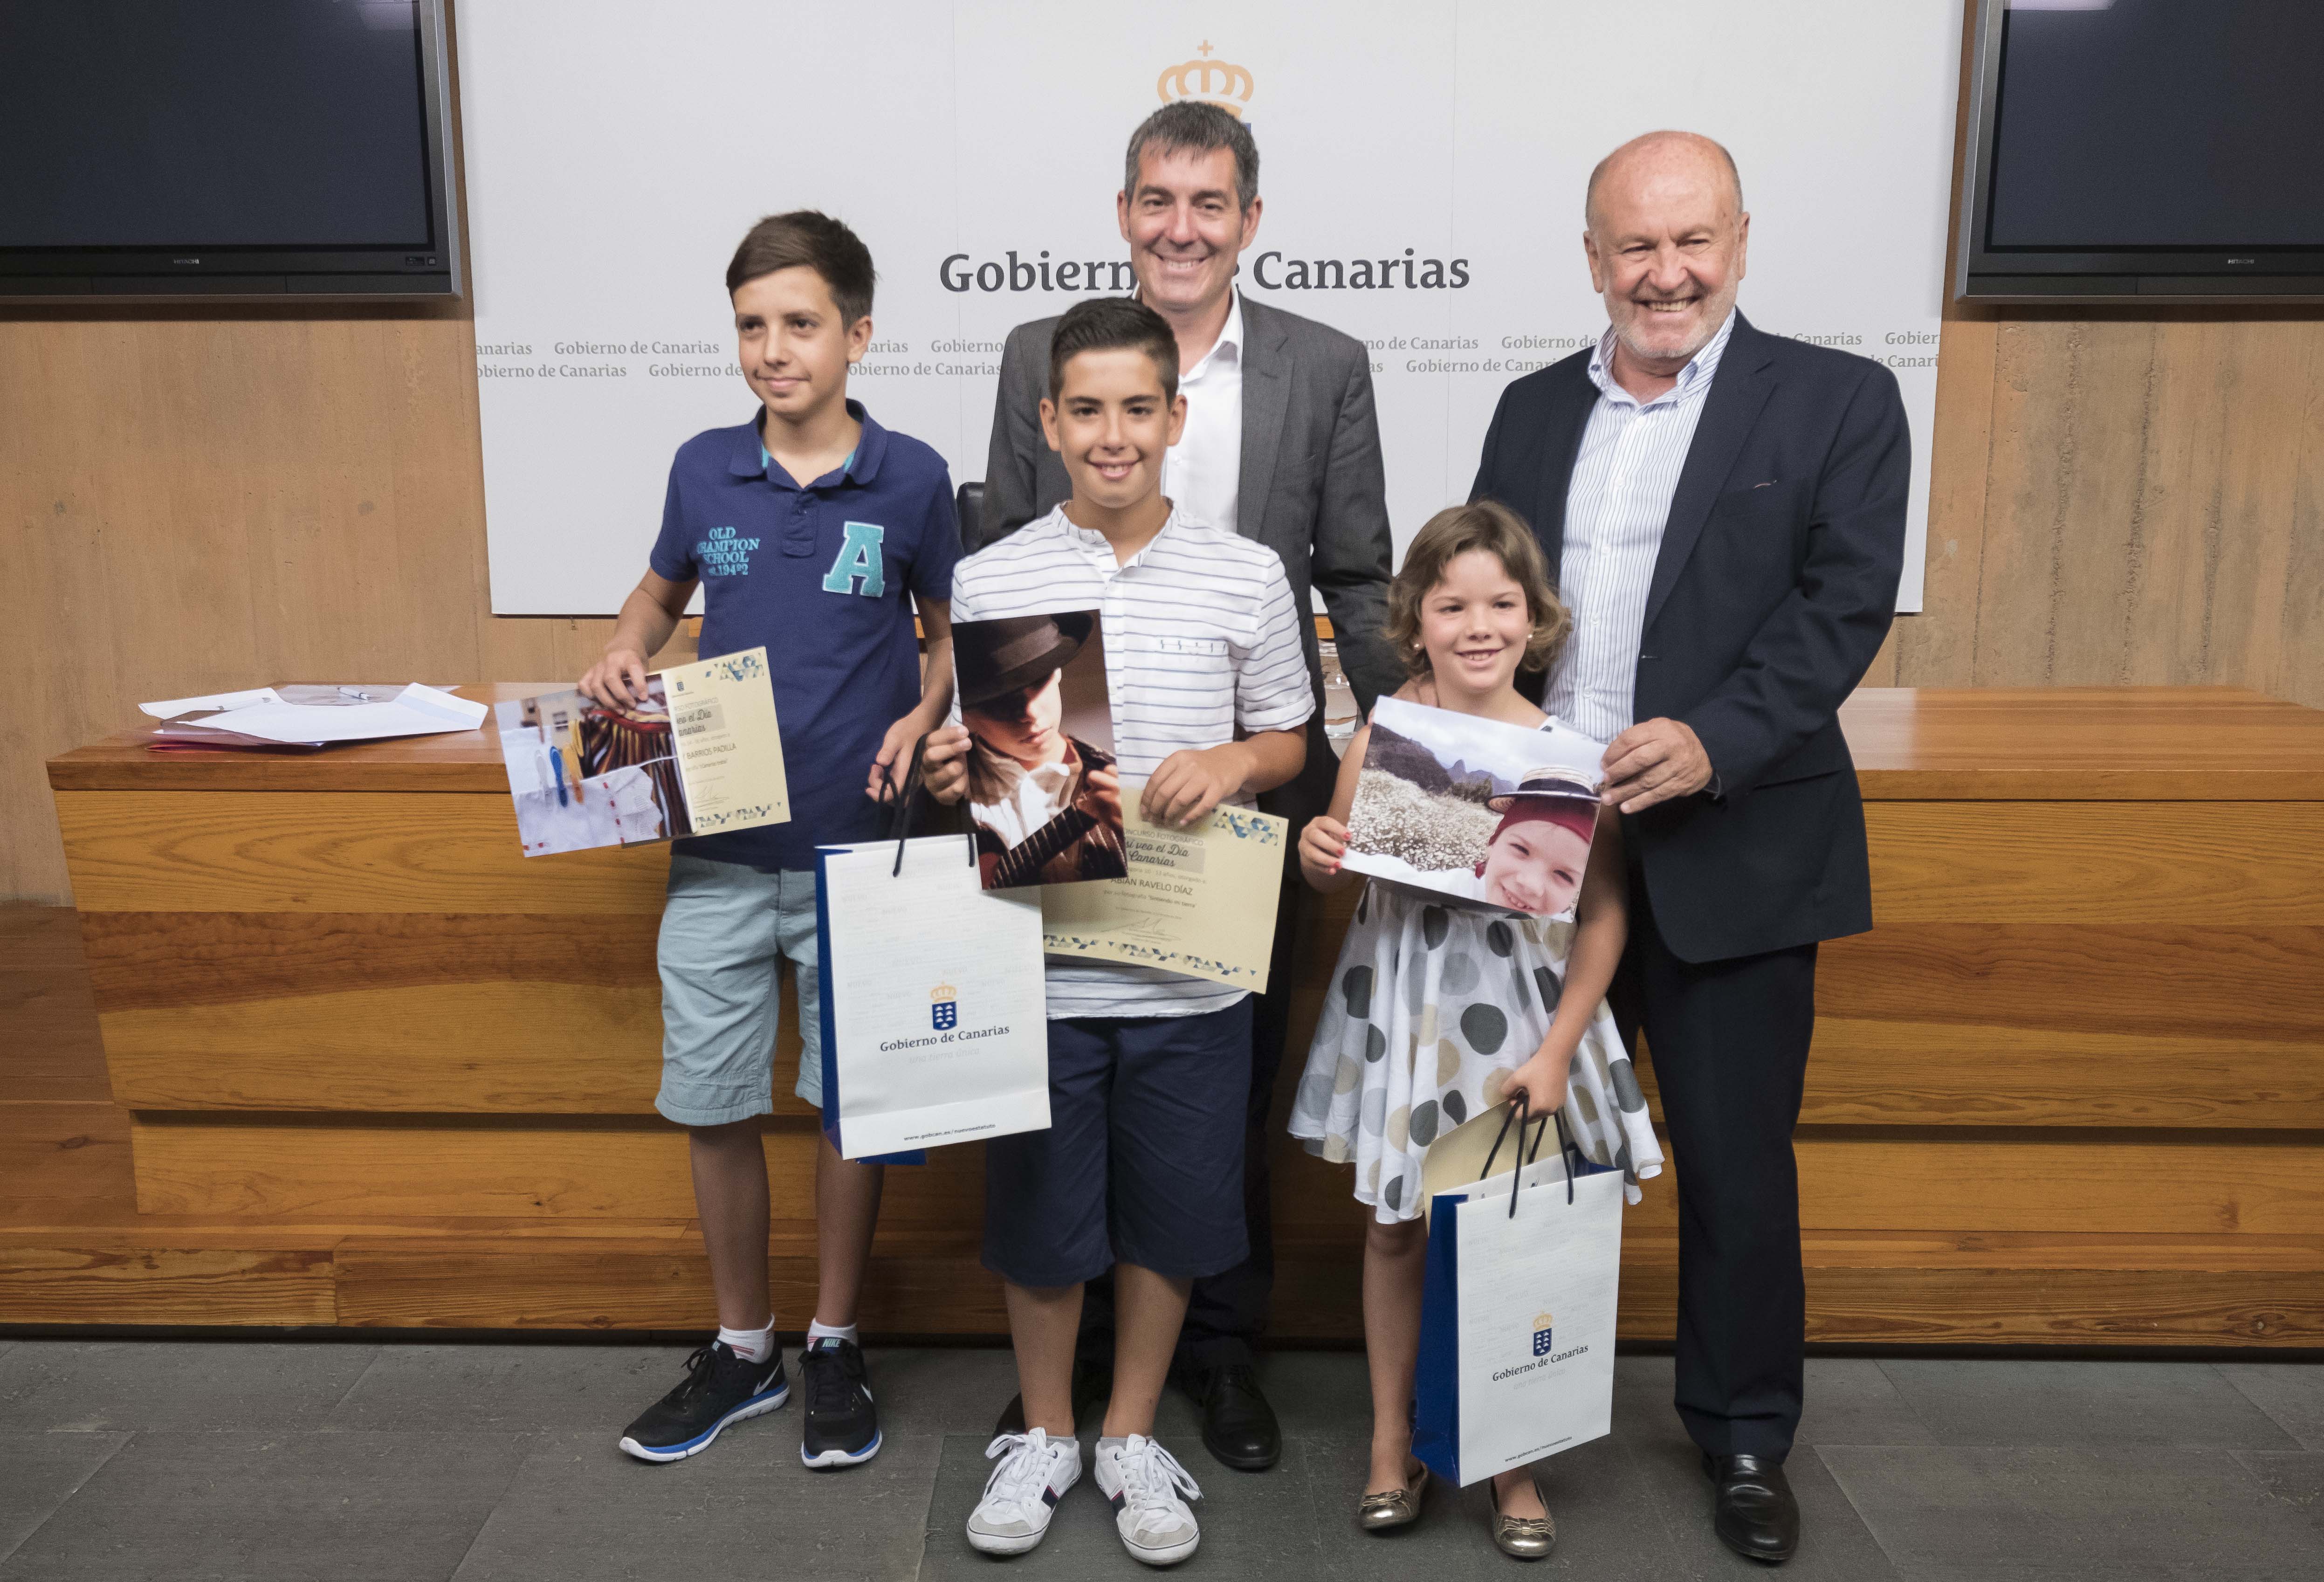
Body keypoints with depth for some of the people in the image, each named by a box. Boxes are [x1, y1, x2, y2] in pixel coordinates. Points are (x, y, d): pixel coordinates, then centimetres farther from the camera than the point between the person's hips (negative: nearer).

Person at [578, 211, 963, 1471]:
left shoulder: (910, 479, -4)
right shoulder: (704, 469, 2)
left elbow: (951, 633, 7)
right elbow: (661, 591, 19)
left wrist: (922, 719, -12)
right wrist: (623, 658, -1)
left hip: (856, 847, -2)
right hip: (717, 846, 3)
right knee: (713, 1109, 9)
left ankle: (833, 1347, 29)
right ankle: (742, 1350, 30)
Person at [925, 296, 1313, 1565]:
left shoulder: (1246, 577, -1)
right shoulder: (988, 580, 1)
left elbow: (1288, 739, 7)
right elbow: (965, 754, 9)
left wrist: (1230, 763, -13)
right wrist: (950, 776, -13)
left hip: (1189, 966, 0)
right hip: (1037, 958, 0)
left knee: (1170, 1210, 12)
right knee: (1038, 1208, 12)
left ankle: (1130, 1437, 35)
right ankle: (1043, 1434, 36)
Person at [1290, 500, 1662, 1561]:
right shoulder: (1379, 740, -3)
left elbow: (1601, 917, -4)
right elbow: (1337, 878, 9)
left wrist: (1555, 1053, -9)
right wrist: (1315, 857, -14)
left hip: (1521, 1009, -1)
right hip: (1400, 1008, 2)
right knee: (1394, 1227, 12)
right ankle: (1392, 1441, 32)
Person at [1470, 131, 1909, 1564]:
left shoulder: (1839, 401, -1)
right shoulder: (1534, 410, 11)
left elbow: (1844, 604, -11)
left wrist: (1715, 738, -25)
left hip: (1731, 851, -3)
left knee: (1739, 1165, 8)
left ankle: (1746, 1436, 30)